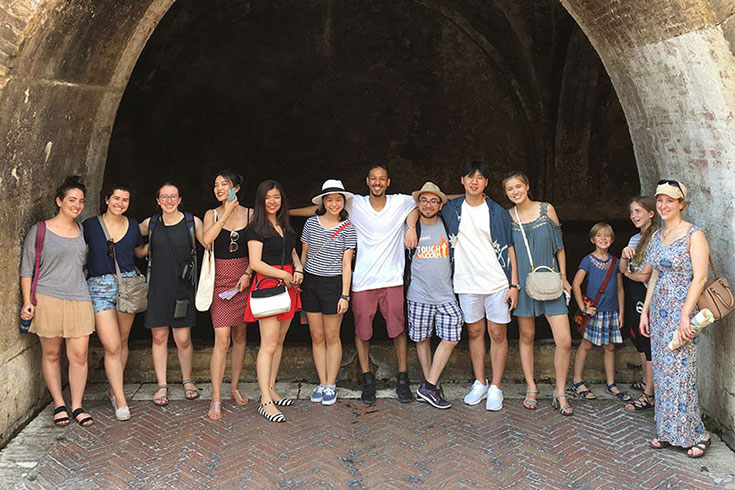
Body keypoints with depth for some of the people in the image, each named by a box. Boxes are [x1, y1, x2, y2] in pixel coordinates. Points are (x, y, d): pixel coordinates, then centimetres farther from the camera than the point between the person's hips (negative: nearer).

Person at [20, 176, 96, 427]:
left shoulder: (82, 231, 12)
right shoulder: (40, 230, 0)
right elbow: (27, 268, 1)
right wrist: (27, 301, -5)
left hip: (78, 299, 3)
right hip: (47, 299, -3)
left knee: (79, 354, -2)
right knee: (51, 354, 6)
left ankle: (77, 406, 9)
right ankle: (59, 404, 19)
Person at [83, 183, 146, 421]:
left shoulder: (133, 225, 8)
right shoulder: (90, 225, -1)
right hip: (100, 287, -3)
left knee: (122, 341, 10)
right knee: (112, 346, -9)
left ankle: (114, 389, 26)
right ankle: (120, 400, -2)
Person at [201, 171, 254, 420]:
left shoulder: (250, 214, 4)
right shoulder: (212, 214, 3)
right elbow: (206, 240, -17)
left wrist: (248, 273, -8)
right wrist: (226, 213, -13)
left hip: (243, 278, 2)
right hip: (220, 279, -2)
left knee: (239, 335, 11)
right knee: (221, 339, -8)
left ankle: (234, 387, 26)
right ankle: (216, 399, -4)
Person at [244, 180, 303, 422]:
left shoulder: (285, 227, 16)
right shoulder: (256, 229, -6)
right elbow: (255, 263, -13)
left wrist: (298, 271, 5)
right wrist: (283, 275, -13)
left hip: (288, 286, 8)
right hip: (268, 285, -7)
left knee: (279, 341, 10)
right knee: (269, 345, -9)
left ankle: (270, 390, 20)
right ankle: (265, 402, -7)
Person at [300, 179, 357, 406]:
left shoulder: (348, 228, -2)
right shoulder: (311, 223, 4)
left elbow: (346, 264, -4)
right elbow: (304, 255, 11)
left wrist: (345, 295, -8)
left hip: (334, 284, -2)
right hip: (310, 282, 3)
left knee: (332, 337, 3)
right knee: (317, 337, 7)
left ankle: (331, 386, 14)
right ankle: (322, 384, 18)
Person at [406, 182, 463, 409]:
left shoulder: (447, 225, 5)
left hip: (446, 294, 1)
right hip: (418, 294, -1)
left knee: (451, 337, -9)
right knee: (422, 340, 6)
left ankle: (428, 386, 0)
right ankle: (429, 386, 21)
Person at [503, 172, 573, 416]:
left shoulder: (547, 209, 2)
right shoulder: (507, 217, 2)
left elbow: (559, 246, 7)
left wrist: (563, 277, 5)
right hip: (523, 283, 0)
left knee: (564, 341, -5)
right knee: (526, 337, 8)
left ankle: (560, 393, 10)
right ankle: (531, 389, 22)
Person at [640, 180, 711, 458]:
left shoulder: (694, 235, -9)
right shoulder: (657, 236, 12)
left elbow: (700, 278, -14)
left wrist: (685, 315, -20)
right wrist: (645, 311, 13)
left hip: (680, 310, -7)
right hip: (659, 310, 7)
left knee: (679, 371, -5)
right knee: (662, 370, 10)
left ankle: (696, 434, 10)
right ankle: (668, 431, 20)